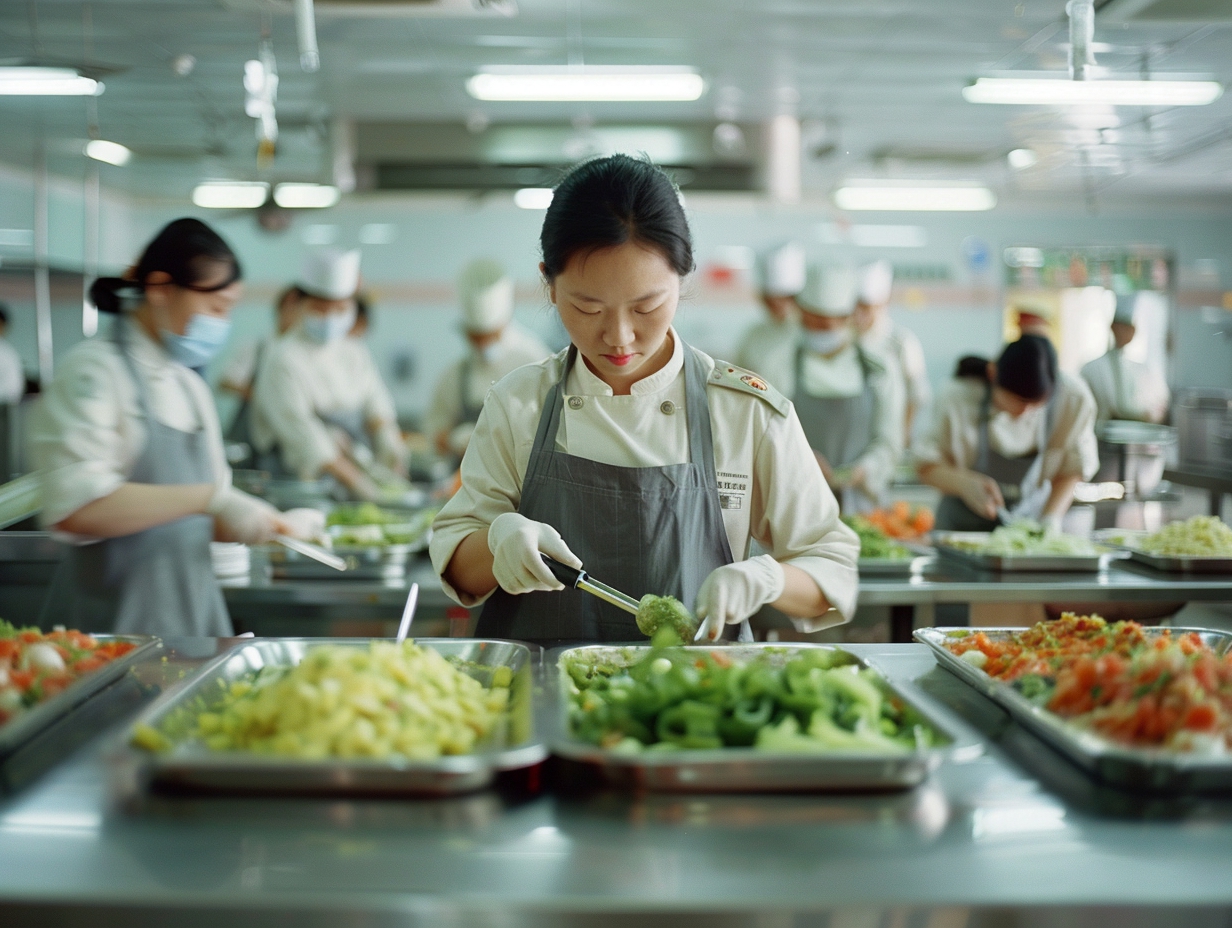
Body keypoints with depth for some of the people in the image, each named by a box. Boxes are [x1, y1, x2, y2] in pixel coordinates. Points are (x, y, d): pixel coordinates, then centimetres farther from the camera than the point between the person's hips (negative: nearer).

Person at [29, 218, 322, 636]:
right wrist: (210, 498, -26)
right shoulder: (93, 371, -10)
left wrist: (270, 526, 2)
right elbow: (75, 509, -24)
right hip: (116, 621, -7)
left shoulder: (191, 386, 14)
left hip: (191, 611, 7)